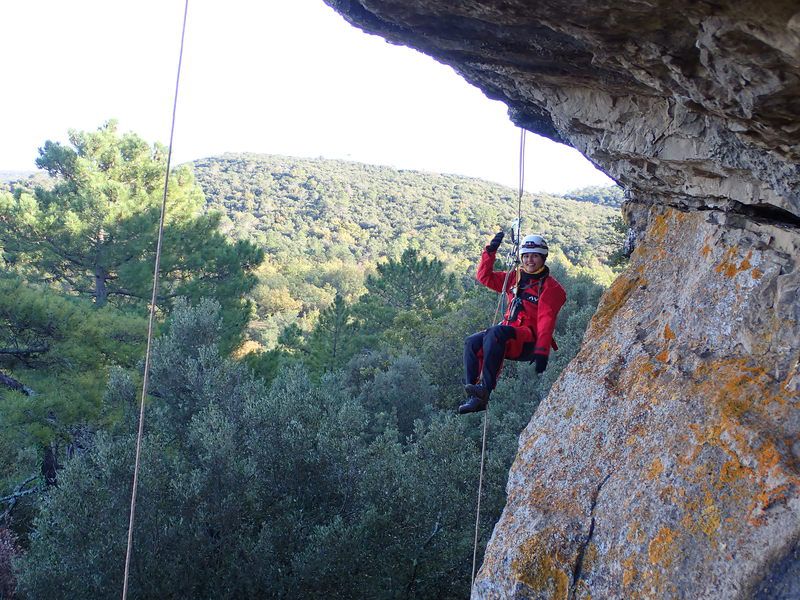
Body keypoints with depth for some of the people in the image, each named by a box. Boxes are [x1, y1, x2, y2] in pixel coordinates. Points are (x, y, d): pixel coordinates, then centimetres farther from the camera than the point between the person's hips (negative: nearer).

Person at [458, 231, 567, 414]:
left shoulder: (550, 287, -3)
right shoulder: (514, 278, 17)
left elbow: (546, 321, -13)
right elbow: (484, 276, 21)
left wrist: (542, 351, -23)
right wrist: (490, 251, 8)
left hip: (530, 340, -7)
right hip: (509, 337, 7)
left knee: (495, 333, -34)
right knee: (472, 342, -14)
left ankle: (485, 388, -44)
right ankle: (474, 398, -21)